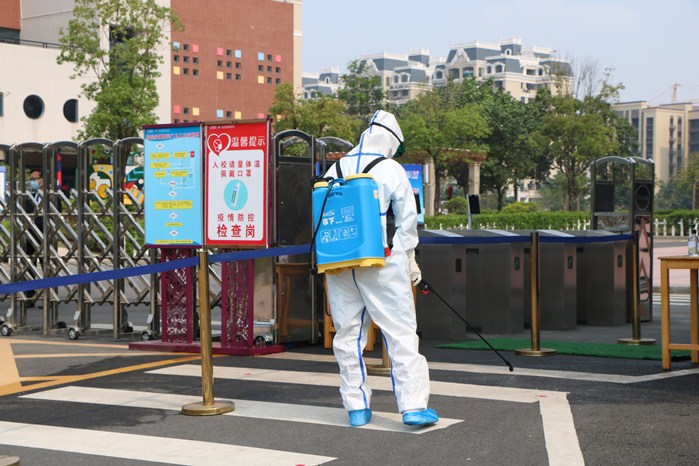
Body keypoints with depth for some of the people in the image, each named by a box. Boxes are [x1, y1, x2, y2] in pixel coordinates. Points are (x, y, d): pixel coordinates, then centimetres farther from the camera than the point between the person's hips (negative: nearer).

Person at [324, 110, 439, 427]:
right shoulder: (391, 170, -2)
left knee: (348, 334, 10)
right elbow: (407, 219, 1)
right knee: (401, 333, -1)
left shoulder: (334, 170, 9)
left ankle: (356, 406, 11)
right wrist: (410, 259, 12)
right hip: (381, 263, -4)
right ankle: (413, 405, -5)